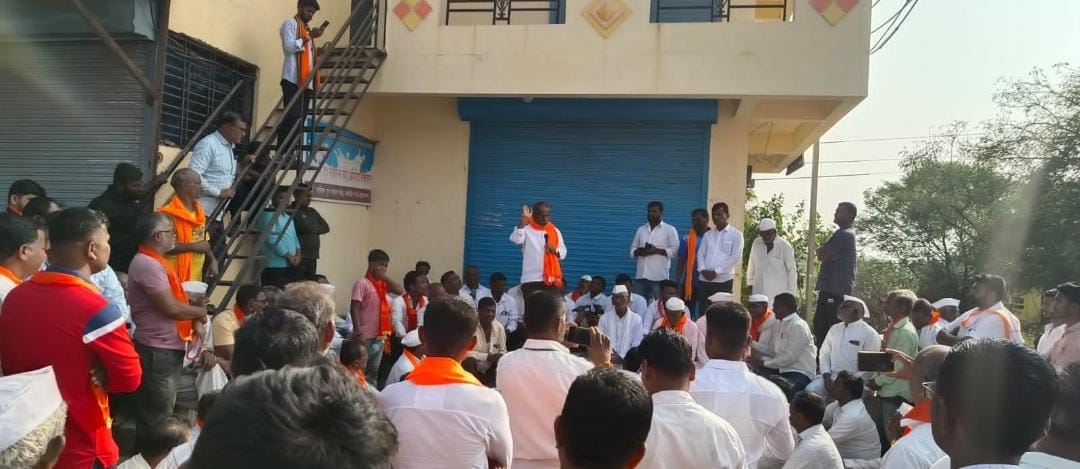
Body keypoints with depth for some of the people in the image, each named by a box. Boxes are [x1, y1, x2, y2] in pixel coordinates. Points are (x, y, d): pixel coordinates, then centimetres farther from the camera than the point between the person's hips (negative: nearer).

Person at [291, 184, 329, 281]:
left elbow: (326, 227, 14)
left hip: (312, 257, 8)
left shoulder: (312, 212, 18)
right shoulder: (292, 211, -7)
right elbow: (306, 227, -18)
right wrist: (316, 228, 0)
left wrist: (312, 229, -2)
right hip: (299, 256, -8)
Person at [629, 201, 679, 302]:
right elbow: (632, 250, 16)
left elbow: (675, 251, -4)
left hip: (659, 276, -4)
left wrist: (656, 250, -15)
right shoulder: (641, 229, 17)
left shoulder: (670, 230, 3)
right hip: (641, 275, 5)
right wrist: (640, 251, -6)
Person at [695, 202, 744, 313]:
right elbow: (700, 254, 13)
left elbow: (736, 258, -5)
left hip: (724, 280, -4)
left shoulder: (736, 234, 2)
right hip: (704, 280, 4)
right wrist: (703, 270, -6)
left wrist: (716, 271, -11)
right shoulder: (708, 234, 17)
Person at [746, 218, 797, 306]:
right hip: (758, 290, 3)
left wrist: (790, 291, 0)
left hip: (778, 292, -3)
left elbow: (792, 270, 0)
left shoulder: (785, 246, -5)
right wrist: (750, 282, 16)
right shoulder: (757, 243, 4)